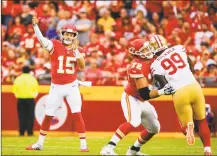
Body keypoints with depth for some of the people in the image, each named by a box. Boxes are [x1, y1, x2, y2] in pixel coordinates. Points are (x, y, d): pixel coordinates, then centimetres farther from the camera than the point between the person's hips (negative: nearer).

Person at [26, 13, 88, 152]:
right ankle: (39, 144, 22)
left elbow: (82, 66, -10)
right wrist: (35, 25, -35)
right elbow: (41, 39, -20)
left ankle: (83, 144, -3)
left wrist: (76, 51, -20)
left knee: (77, 115, -9)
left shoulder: (78, 50, 2)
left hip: (72, 86, 0)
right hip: (56, 87, 0)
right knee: (48, 116, 8)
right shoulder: (55, 45, -4)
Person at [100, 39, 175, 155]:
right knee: (134, 122, -34)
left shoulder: (148, 60, -3)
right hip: (131, 98, -9)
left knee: (154, 128, 16)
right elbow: (145, 94, -31)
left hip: (142, 101, 9)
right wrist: (162, 91, -39)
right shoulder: (137, 67, -29)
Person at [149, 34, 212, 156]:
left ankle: (188, 125, -22)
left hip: (179, 94, -2)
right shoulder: (179, 49, 6)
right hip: (194, 86, 2)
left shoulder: (156, 65, -1)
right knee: (202, 121, 21)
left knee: (185, 125, 15)